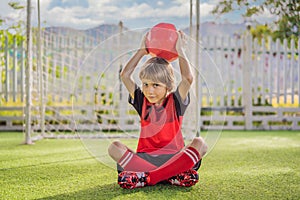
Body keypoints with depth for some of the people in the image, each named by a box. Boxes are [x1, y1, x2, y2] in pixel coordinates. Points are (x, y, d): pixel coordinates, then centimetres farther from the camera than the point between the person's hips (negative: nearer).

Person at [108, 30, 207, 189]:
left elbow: (188, 78, -10)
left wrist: (180, 50, -1)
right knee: (114, 147, -23)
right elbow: (125, 75, 8)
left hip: (172, 157, -2)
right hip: (145, 157, 2)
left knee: (199, 143, -28)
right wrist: (142, 51, 12)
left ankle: (146, 177, -41)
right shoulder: (142, 102, 13)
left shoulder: (175, 102, 5)